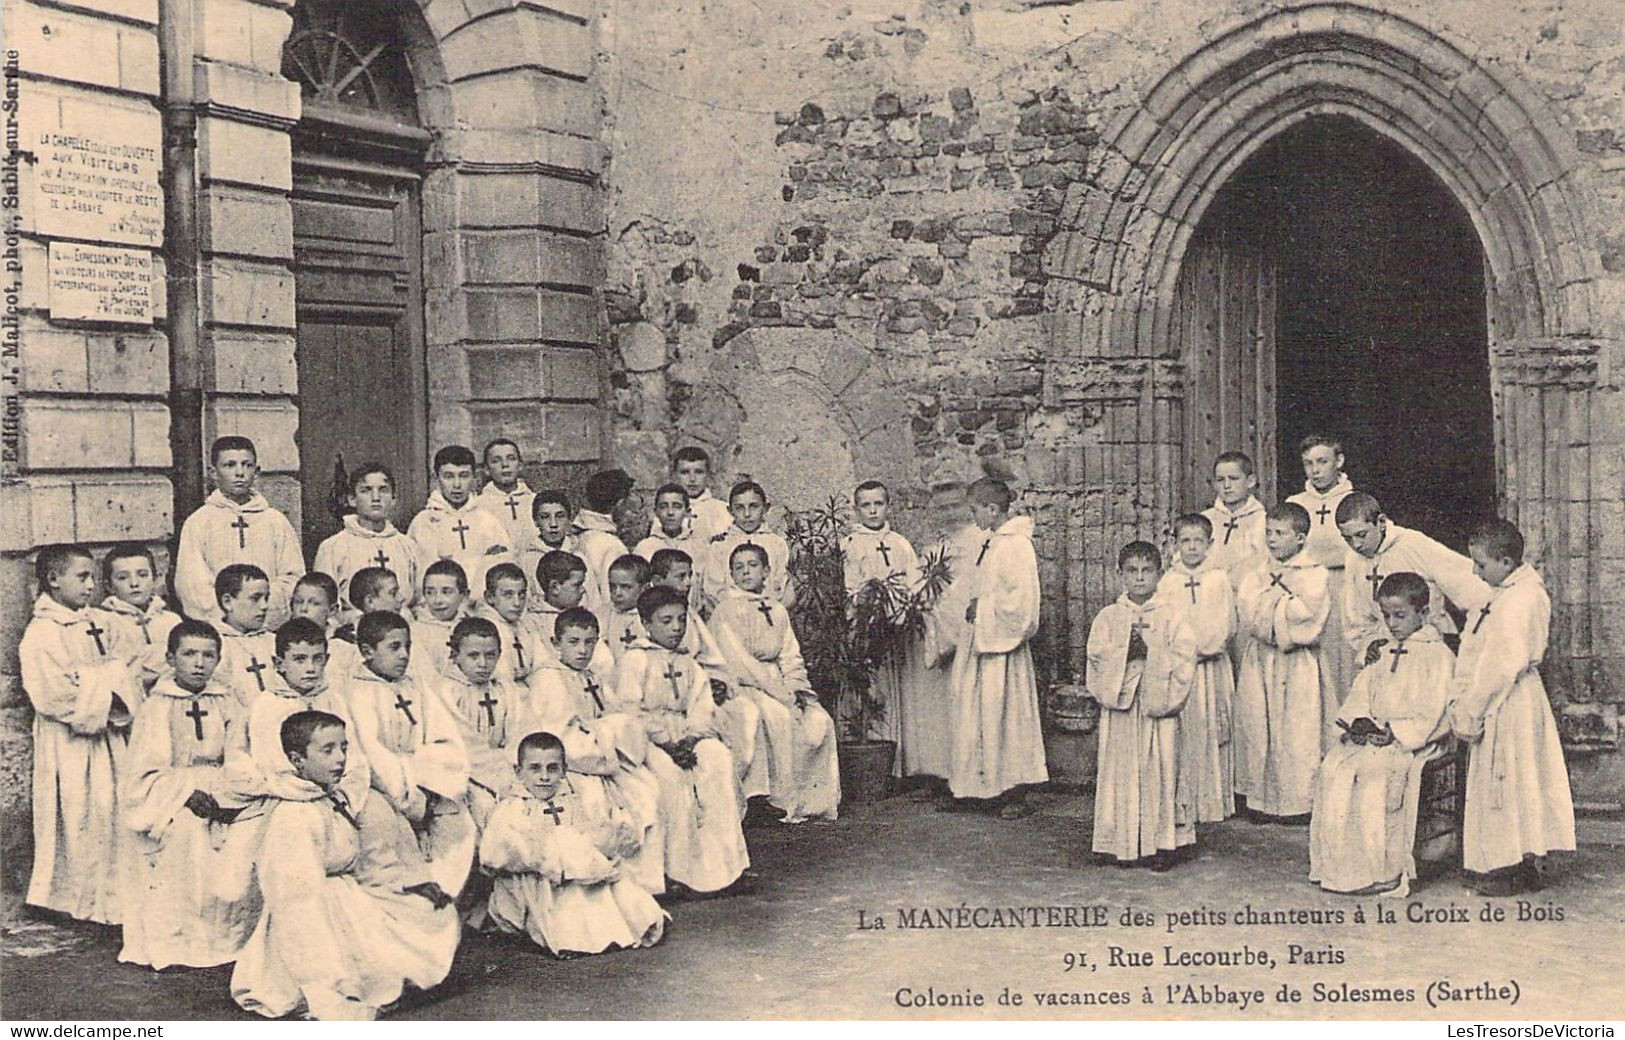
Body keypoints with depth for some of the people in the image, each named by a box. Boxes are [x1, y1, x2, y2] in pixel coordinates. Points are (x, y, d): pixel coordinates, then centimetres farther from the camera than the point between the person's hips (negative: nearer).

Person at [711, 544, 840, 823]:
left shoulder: (777, 611, 18)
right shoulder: (725, 610, -2)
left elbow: (791, 656, 14)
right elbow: (738, 660, -12)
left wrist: (795, 687, -7)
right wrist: (777, 690, -18)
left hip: (777, 684, 6)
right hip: (742, 685, -6)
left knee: (820, 721, -15)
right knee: (780, 717, -32)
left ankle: (814, 800, -8)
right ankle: (784, 802, -24)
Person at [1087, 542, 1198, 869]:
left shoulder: (1174, 615, 4)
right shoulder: (1108, 617, 9)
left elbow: (1184, 658, -6)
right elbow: (1097, 657, -3)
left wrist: (1150, 651, -16)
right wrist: (1127, 651, -16)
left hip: (1159, 706, -1)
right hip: (1120, 708, 2)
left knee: (1160, 771, 0)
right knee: (1122, 772, 2)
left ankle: (1163, 842, 8)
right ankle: (1125, 843, 9)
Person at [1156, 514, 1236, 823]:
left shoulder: (1220, 580, 5)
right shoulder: (1167, 581, 6)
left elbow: (1225, 626, 0)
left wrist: (1200, 645, -12)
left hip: (1212, 665, 0)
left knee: (1212, 732, 2)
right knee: (1180, 733, -1)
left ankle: (1213, 801, 10)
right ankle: (1182, 803, 4)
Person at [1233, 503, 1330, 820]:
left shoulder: (1314, 574, -1)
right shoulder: (1254, 574, 11)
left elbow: (1307, 614, -15)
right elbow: (1247, 614, -3)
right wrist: (1285, 598, -10)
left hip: (1297, 665, -3)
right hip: (1258, 661, 4)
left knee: (1297, 730, -2)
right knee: (1255, 727, 4)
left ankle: (1297, 800, 6)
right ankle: (1258, 797, 12)